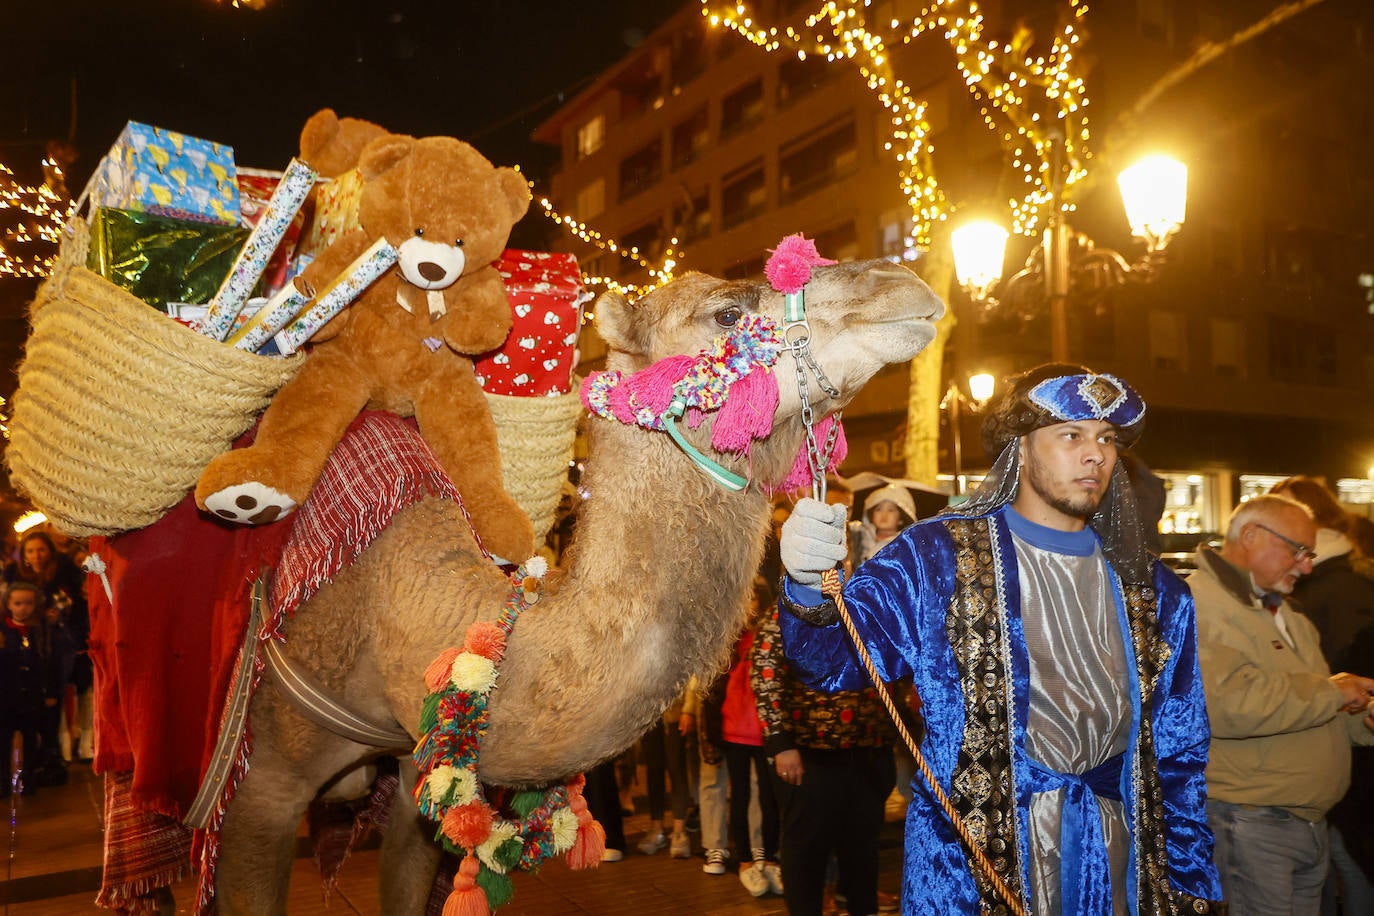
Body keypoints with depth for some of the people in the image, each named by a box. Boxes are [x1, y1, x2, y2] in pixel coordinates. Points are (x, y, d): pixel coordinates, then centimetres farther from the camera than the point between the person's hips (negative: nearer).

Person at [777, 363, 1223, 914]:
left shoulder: (1154, 592, 8)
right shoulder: (936, 559, -7)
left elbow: (1179, 754, 13)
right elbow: (834, 659, -17)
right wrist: (810, 590, -39)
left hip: (1118, 863, 5)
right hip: (971, 869, -4)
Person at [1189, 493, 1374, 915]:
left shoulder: (1285, 612, 18)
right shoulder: (1196, 605, -17)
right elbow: (1227, 702, -32)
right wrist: (1330, 692, -19)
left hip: (1311, 819, 10)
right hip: (1249, 828, -9)